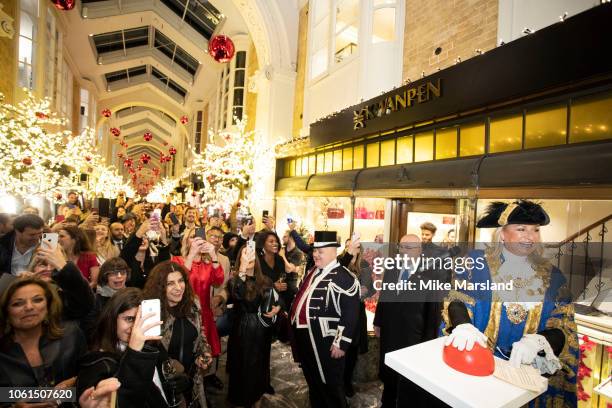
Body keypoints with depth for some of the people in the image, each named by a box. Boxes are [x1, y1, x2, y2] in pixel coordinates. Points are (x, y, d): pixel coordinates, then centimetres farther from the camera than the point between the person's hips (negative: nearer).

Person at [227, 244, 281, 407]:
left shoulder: (266, 281, 0)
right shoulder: (235, 279, -11)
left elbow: (277, 299, 14)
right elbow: (236, 294, -35)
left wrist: (277, 308, -8)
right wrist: (243, 267, -42)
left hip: (262, 330, 4)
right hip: (242, 330, -3)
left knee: (260, 366, 18)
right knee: (243, 367, 7)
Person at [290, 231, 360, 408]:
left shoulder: (344, 278, -18)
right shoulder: (313, 271, 8)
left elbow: (350, 313, -21)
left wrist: (341, 343, -20)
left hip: (325, 343, -8)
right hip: (305, 340, 8)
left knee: (330, 387, 12)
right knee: (313, 383, 25)